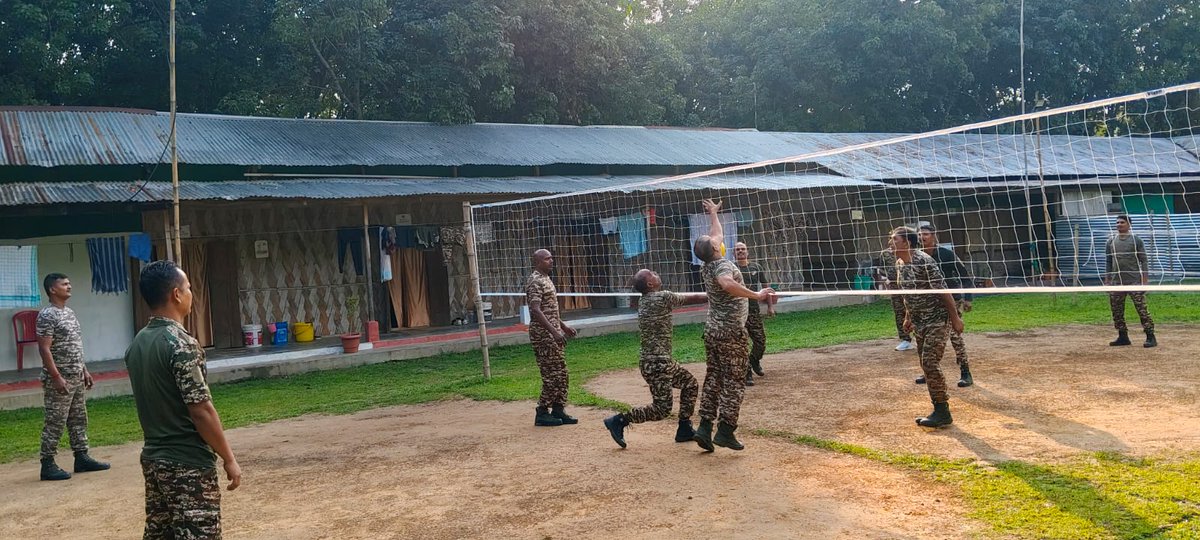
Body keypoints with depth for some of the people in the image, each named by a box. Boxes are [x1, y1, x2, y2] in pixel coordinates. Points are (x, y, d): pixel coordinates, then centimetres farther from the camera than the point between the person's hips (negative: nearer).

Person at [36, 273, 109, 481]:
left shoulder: (70, 312, 13)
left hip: (76, 377, 9)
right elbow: (44, 349, -18)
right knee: (55, 423, -3)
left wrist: (84, 370, 17)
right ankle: (48, 465, 4)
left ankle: (82, 458, 21)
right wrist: (56, 377, -22)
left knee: (79, 419, 13)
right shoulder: (47, 315, -14)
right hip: (59, 379, -9)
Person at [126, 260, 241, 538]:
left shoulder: (137, 344, 7)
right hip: (189, 464, -9)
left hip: (153, 459, 9)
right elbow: (201, 411, -20)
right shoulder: (181, 343, -19)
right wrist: (229, 459, -12)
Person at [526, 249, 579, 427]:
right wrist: (554, 332, -27)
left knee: (561, 374, 10)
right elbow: (536, 310, -23)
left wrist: (563, 326, 22)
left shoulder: (546, 279, 17)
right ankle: (542, 413, 2)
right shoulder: (535, 282, -14)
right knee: (551, 375, -7)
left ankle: (558, 410, 17)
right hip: (543, 334, -10)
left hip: (553, 334, 10)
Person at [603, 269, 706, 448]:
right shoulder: (663, 297, -14)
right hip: (657, 363, -10)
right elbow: (692, 299, -3)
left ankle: (684, 430, 25)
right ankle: (618, 421, 0)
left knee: (690, 384, 20)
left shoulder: (642, 301, 10)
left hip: (663, 361, 10)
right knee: (662, 409, -5)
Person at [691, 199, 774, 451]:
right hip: (731, 331, -8)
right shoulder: (723, 265, -16)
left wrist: (713, 213, 40)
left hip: (712, 329, 8)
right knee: (734, 381, -2)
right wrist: (756, 295, -38)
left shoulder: (706, 267, 8)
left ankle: (704, 428, 8)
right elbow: (727, 284, -41)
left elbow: (717, 234, 26)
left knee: (713, 377, 11)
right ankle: (725, 431, -4)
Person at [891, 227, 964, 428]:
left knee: (929, 363, -15)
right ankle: (939, 411, 18)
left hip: (937, 320, -9)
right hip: (919, 322, 9)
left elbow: (943, 291, -19)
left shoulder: (923, 261, -21)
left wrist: (955, 317, -18)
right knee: (926, 365, 10)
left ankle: (942, 411, -7)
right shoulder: (900, 263, 5)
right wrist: (908, 317, 21)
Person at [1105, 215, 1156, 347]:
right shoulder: (1111, 241, 12)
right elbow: (1108, 262, 16)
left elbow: (1144, 261, 0)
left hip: (1134, 281, -4)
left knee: (1141, 309, -9)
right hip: (1116, 282, 4)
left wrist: (1145, 280, -7)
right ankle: (1123, 337, 14)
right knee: (1116, 310, 4)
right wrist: (1107, 280, 11)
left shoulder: (1136, 240, 1)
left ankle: (1150, 337, -6)